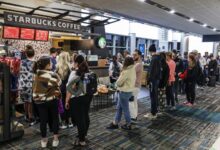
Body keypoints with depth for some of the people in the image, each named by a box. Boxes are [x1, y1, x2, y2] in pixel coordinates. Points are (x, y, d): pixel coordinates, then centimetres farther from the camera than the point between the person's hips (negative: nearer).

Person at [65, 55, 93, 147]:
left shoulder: (74, 73, -13)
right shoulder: (88, 72, 5)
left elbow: (70, 88, -14)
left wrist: (67, 101, -7)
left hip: (77, 99, -6)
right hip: (88, 96, 7)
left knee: (79, 118, 3)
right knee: (85, 116, 17)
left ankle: (81, 140, 13)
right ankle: (83, 135, 35)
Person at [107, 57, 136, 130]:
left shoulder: (126, 72, -23)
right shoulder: (132, 70, 5)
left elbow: (118, 82, -15)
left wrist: (118, 83, 3)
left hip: (124, 92, -9)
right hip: (128, 91, 9)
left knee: (125, 109, 7)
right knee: (119, 107, 17)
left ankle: (128, 125, 24)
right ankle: (115, 123, 27)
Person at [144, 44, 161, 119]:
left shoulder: (154, 59, -17)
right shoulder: (158, 58, 11)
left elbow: (152, 70, -20)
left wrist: (150, 79, -15)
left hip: (153, 79, -9)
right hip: (157, 79, 10)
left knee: (153, 96, -4)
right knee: (155, 95, 15)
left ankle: (153, 113, 2)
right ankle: (155, 111, 25)